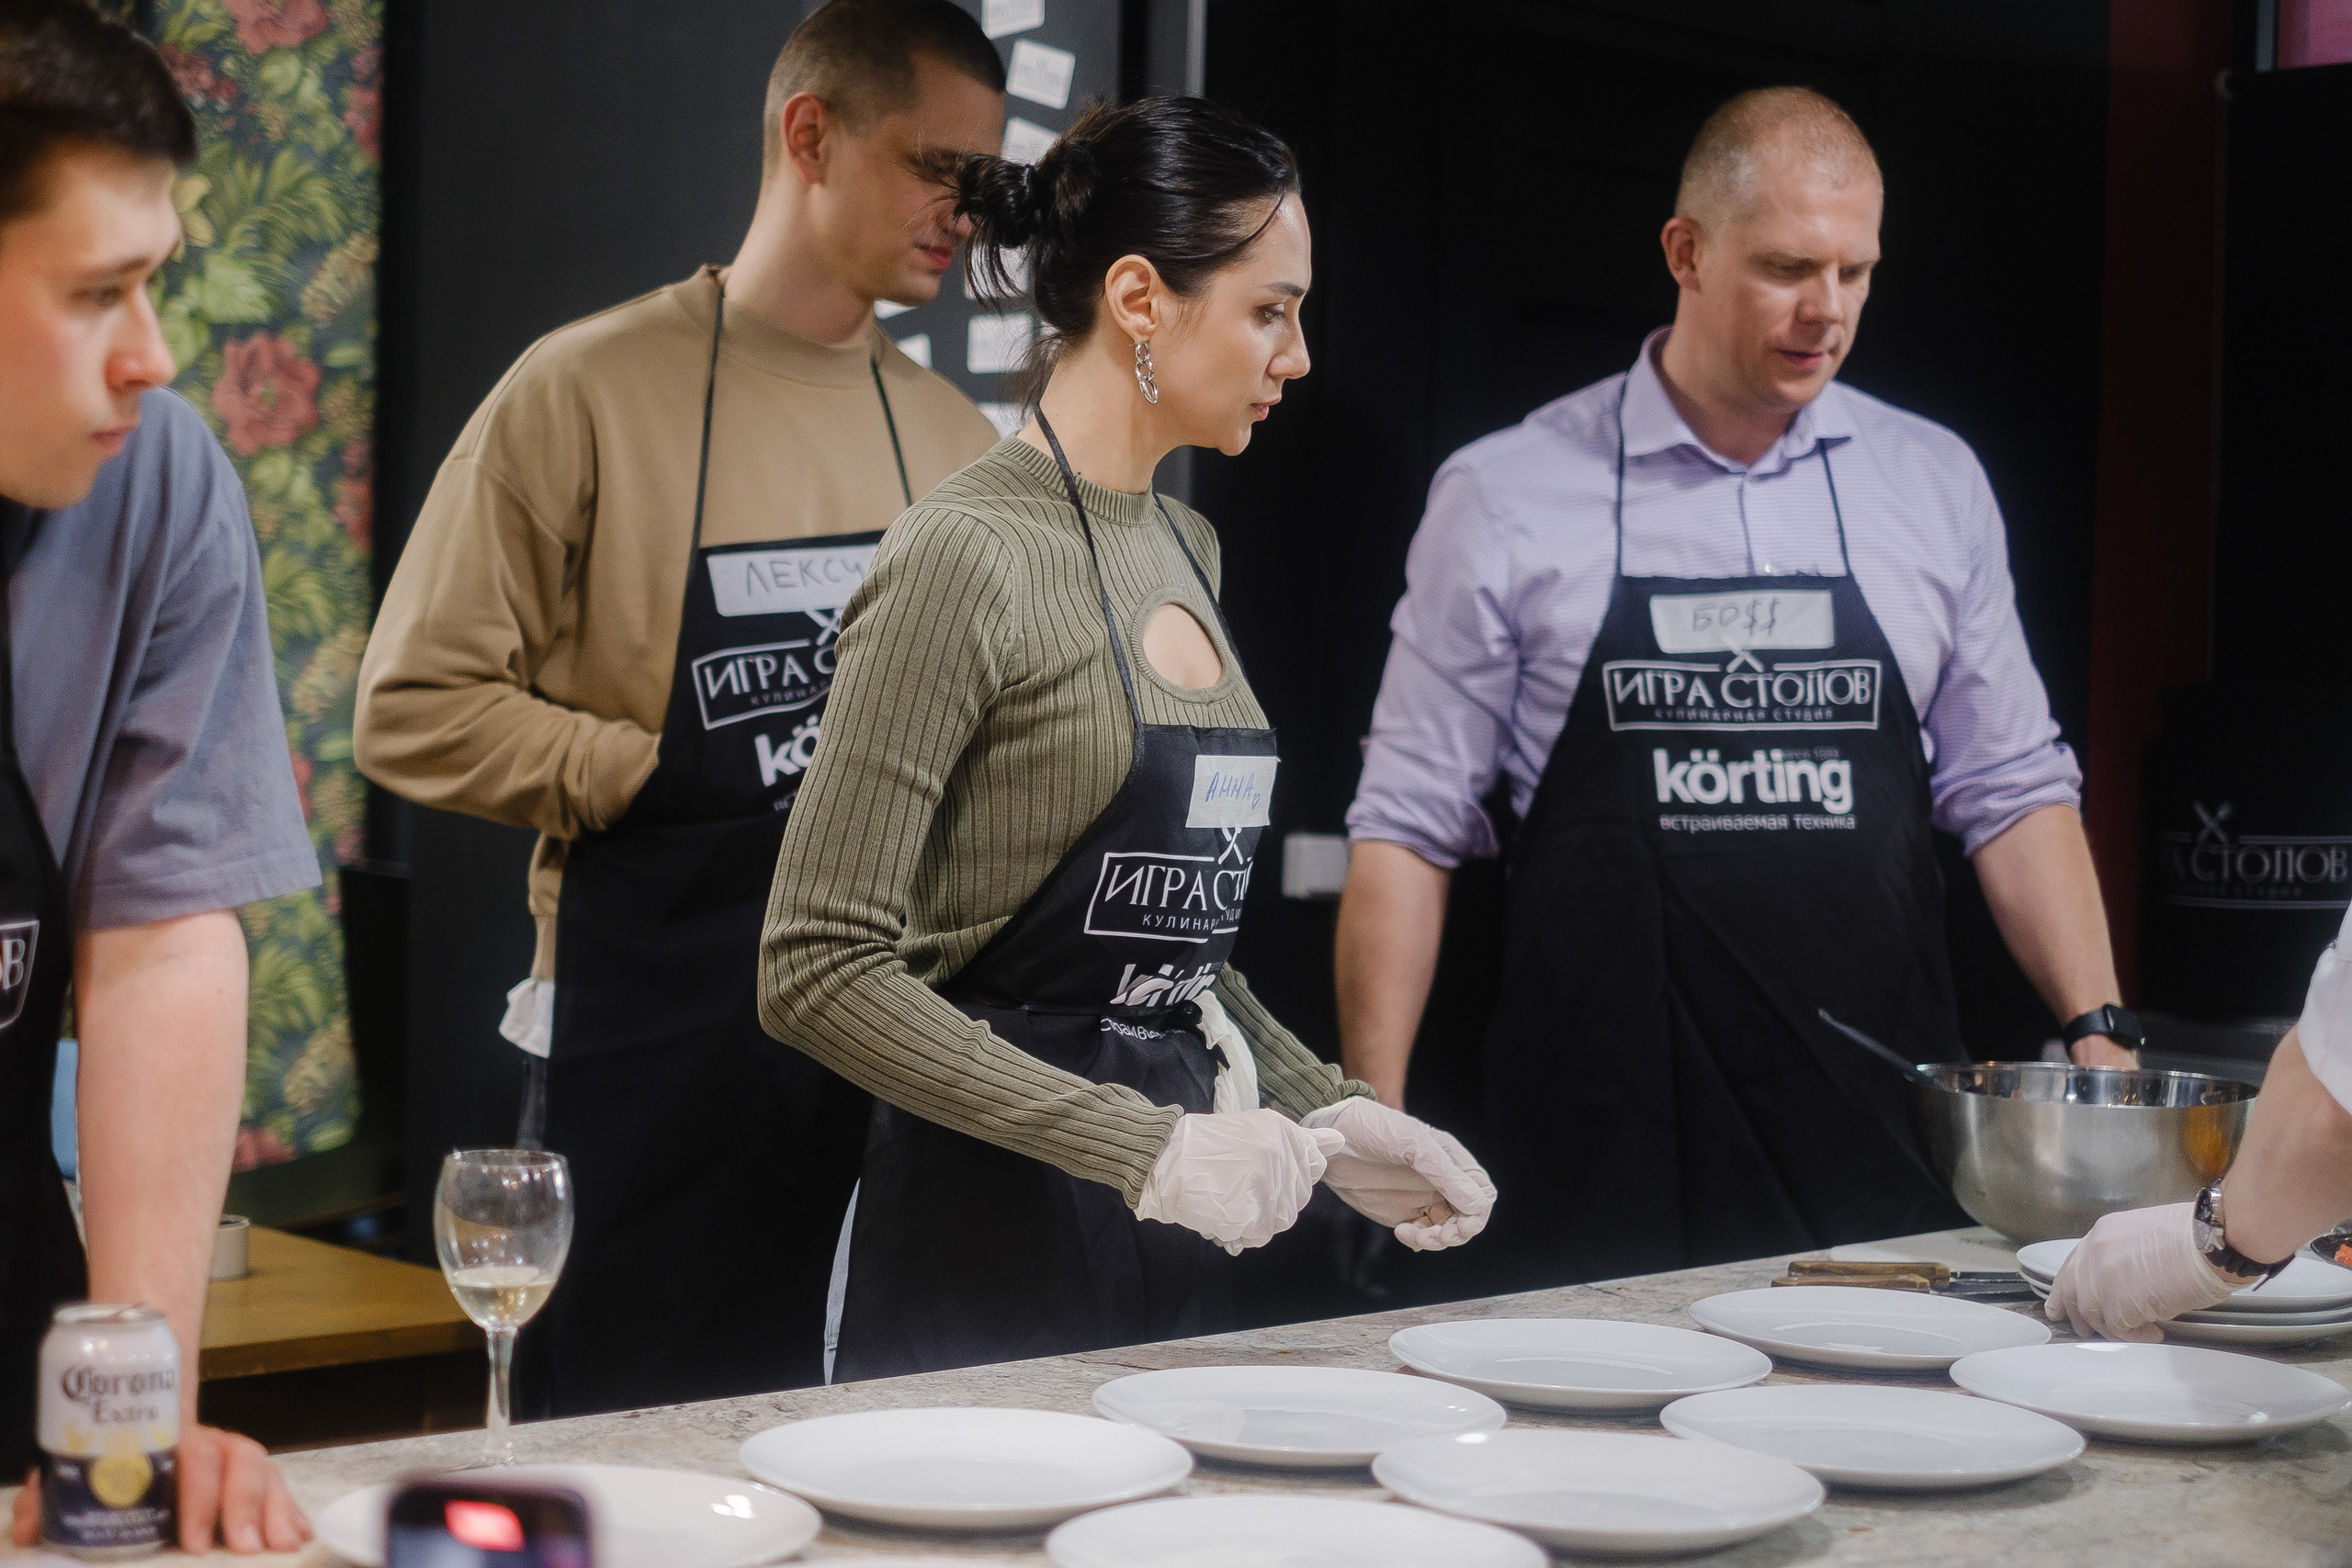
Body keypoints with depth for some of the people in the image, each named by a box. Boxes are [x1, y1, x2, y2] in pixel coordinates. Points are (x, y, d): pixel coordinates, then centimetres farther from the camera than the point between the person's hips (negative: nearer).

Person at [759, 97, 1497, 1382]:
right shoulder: (966, 555, -15)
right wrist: (1139, 1149, -23)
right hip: (989, 1244, -8)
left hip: (1173, 1248, 8)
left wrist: (1328, 1119, 9)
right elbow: (820, 971, -20)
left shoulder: (1182, 549, 12)